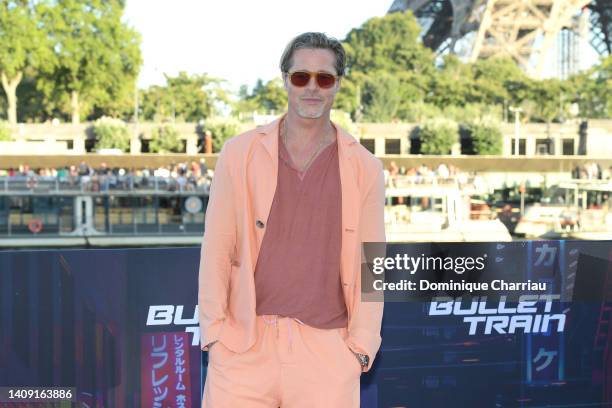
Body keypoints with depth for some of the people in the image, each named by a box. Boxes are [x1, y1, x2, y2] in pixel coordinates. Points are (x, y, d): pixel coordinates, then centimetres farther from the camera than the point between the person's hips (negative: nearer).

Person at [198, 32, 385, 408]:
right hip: (244, 346, 0)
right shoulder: (240, 154, 2)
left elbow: (370, 264, 4)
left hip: (326, 352, 0)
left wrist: (360, 347, -2)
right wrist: (215, 334, -1)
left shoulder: (364, 168, 4)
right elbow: (216, 250, 4)